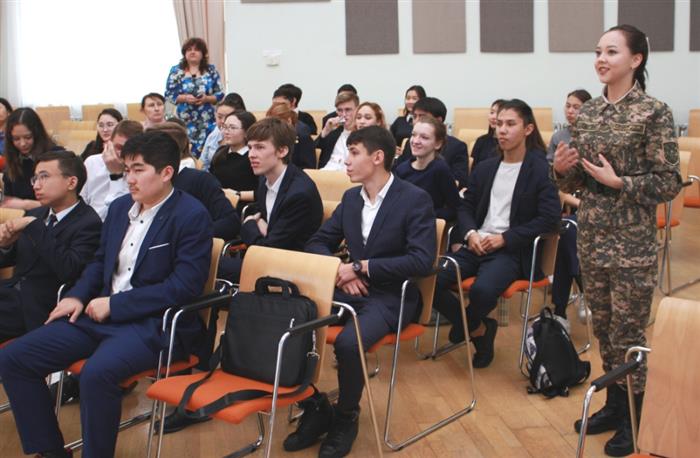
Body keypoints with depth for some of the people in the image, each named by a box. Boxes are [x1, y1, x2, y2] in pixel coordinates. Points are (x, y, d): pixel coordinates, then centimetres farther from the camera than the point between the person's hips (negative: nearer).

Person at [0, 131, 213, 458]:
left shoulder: (191, 216, -10)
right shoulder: (120, 207, 13)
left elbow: (185, 285, -17)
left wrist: (115, 304, -16)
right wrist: (77, 296, 2)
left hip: (154, 323, -8)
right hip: (102, 313, 8)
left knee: (97, 373, -36)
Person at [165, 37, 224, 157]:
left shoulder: (211, 70, 7)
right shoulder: (176, 71, 5)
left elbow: (220, 94, 6)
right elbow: (169, 94, 3)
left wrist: (206, 98, -12)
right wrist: (185, 98, -13)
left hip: (207, 121, 1)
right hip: (185, 121, -1)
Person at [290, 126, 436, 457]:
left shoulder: (415, 200, -9)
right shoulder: (350, 198, 10)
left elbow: (422, 261, -19)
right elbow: (318, 243, 14)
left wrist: (361, 267, -20)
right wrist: (339, 270, -9)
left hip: (392, 297, -6)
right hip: (351, 290, 6)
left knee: (347, 342, -33)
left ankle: (346, 417, -4)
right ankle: (315, 407, 0)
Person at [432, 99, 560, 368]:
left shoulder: (542, 169, -3)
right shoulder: (484, 168, 16)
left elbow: (549, 218, -11)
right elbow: (465, 207, 16)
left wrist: (504, 238, -16)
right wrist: (470, 233, -7)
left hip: (513, 251, -5)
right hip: (476, 245, 6)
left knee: (482, 290, -35)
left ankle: (465, 326, 2)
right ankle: (479, 329, 4)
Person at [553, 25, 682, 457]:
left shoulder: (655, 112, -11)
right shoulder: (588, 112, 6)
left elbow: (669, 183, -11)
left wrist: (618, 182, -20)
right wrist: (562, 168, -9)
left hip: (633, 243, -6)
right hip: (591, 236, 6)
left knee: (628, 331, 4)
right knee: (604, 326, 15)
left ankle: (632, 419, 20)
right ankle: (613, 404, 31)